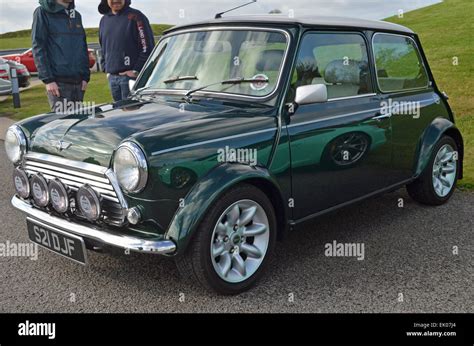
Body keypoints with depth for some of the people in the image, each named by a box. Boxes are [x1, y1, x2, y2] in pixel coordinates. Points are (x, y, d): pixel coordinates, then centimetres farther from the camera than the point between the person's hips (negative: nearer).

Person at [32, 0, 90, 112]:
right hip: (58, 81, -5)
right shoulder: (43, 12, 0)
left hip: (78, 81, 6)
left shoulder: (77, 16, 17)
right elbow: (38, 47, -6)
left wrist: (86, 76, 8)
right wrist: (47, 79, -14)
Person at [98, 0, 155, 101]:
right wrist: (105, 68, 15)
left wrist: (136, 70, -12)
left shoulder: (135, 16, -5)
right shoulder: (104, 20, 17)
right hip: (112, 77, 7)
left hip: (130, 75, -7)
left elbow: (147, 47, -10)